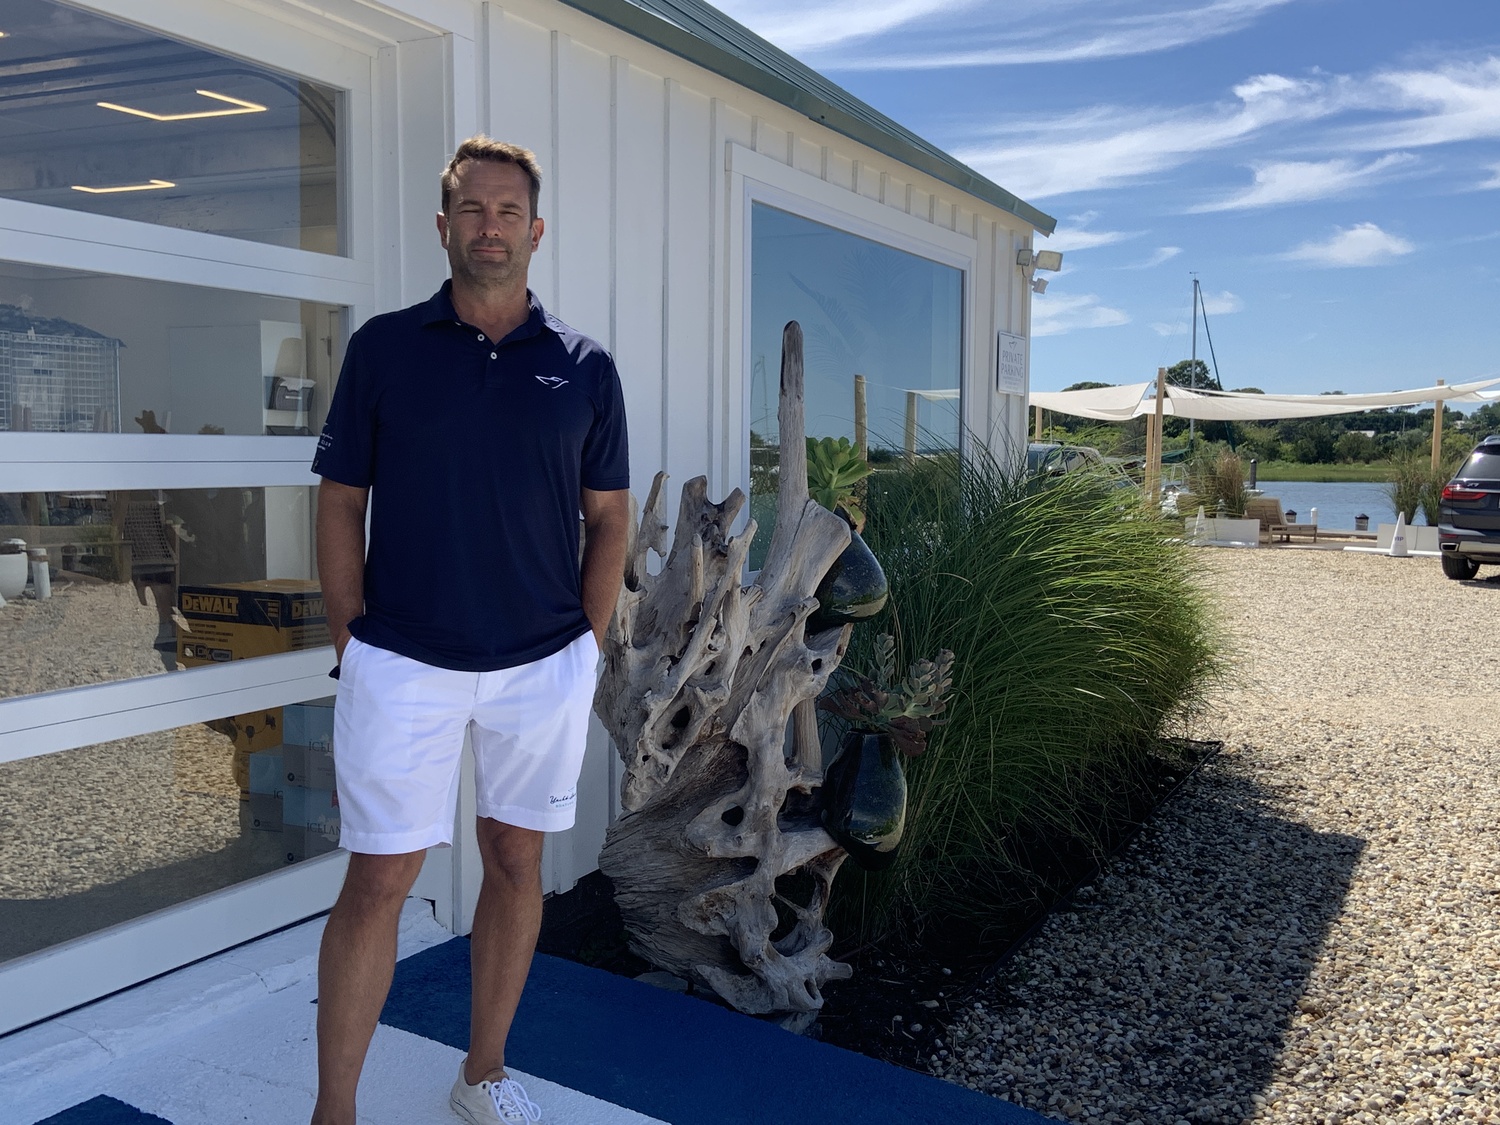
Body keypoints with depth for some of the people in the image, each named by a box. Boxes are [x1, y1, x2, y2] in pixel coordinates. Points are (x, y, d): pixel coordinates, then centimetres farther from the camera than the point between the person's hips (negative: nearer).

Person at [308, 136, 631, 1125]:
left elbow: (609, 517, 7)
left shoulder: (585, 366, 3)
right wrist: (354, 639, -4)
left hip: (544, 666, 2)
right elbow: (341, 504, 3)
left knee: (516, 862, 13)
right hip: (401, 664, -1)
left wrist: (587, 644, 1)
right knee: (379, 882, 1)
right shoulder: (384, 347, 1)